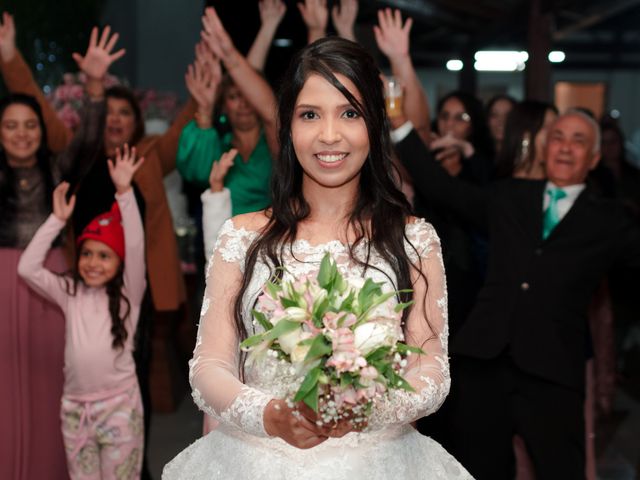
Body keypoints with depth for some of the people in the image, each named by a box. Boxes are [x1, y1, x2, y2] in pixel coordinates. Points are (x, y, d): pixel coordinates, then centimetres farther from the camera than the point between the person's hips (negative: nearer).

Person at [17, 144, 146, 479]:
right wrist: (58, 220, -7)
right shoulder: (70, 294, 6)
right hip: (74, 406, 3)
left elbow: (136, 247, -17)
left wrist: (124, 192, -26)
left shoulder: (129, 295, -3)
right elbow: (27, 268, -4)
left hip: (119, 404, -3)